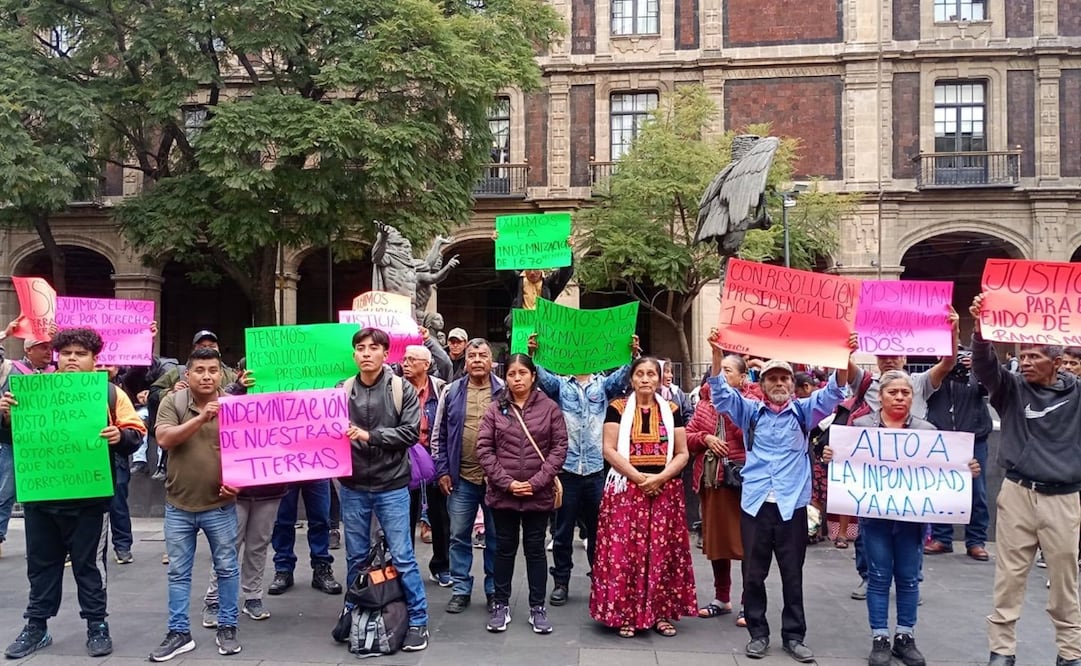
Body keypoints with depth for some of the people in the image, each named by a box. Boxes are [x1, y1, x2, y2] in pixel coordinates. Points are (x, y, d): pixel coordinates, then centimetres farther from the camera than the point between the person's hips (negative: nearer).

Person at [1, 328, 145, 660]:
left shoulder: (110, 393, 1)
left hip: (88, 497, -3)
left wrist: (120, 436, -24)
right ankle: (37, 626, 27)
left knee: (88, 564, 6)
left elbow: (135, 433, -2)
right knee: (41, 563, 14)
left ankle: (97, 626, 18)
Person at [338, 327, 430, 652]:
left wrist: (369, 435, -18)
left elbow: (411, 431, -11)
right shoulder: (342, 391, 0)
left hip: (391, 487, -2)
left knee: (402, 557, 2)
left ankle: (418, 620, 15)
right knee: (356, 558, 15)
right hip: (353, 487, 2)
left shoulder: (402, 389, -4)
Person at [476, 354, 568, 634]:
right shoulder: (495, 409, 1)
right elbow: (484, 449, -3)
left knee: (535, 549, 10)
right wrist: (507, 482, -11)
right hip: (502, 493, 1)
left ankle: (537, 607, 20)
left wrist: (536, 482, -12)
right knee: (505, 548, 11)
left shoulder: (550, 407, -1)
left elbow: (559, 447, -4)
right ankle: (501, 604, 24)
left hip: (539, 494, 0)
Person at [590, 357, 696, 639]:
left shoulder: (672, 411, 8)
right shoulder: (617, 408, 1)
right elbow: (609, 450, -7)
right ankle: (626, 614, 6)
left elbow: (682, 453, 4)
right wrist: (638, 477, -16)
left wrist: (660, 478, -12)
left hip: (665, 491, 2)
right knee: (625, 551, -3)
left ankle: (661, 613, 15)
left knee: (663, 551, 4)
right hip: (626, 490, -2)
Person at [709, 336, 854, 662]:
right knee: (754, 573, 6)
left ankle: (794, 635, 20)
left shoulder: (803, 411, 8)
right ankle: (758, 633, 19)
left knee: (793, 573, 8)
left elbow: (832, 393, -4)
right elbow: (722, 393, -3)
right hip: (755, 502, 0)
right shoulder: (750, 411, 8)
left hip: (792, 504, 0)